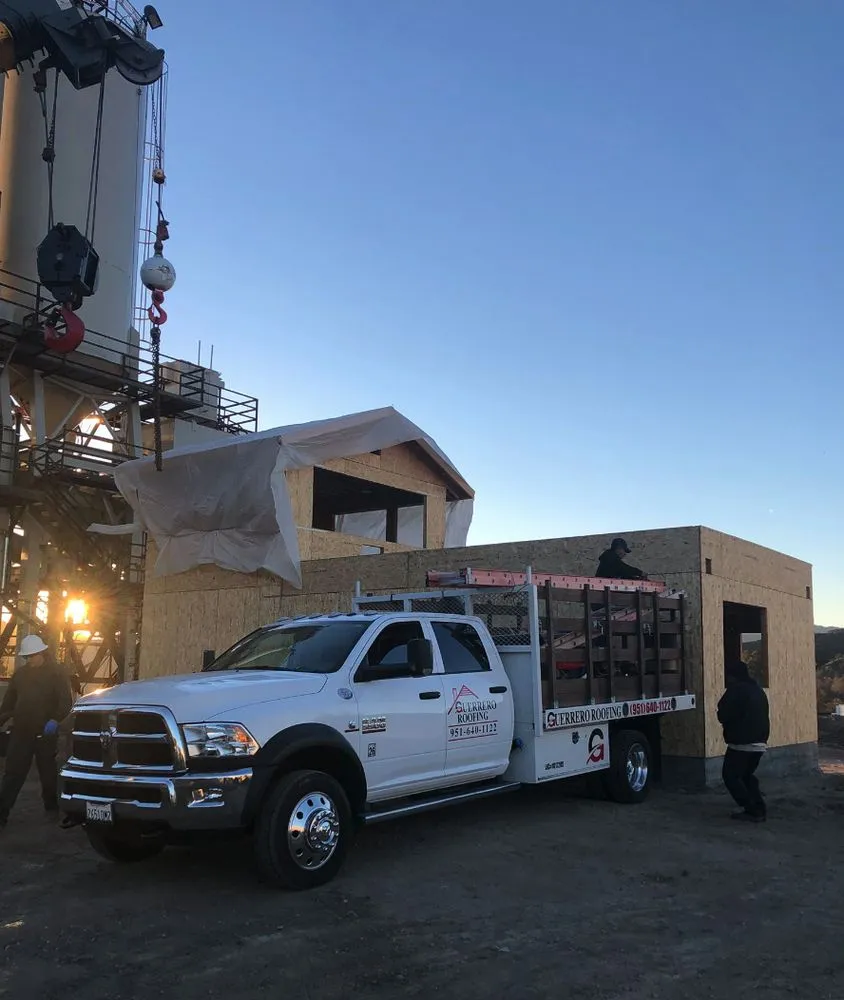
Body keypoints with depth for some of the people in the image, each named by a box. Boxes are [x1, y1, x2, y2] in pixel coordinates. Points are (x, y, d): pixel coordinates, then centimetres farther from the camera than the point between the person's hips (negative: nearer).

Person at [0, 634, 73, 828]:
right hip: (21, 732, 3)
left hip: (46, 733, -3)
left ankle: (52, 806, 24)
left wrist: (55, 720, -25)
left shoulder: (56, 673, -5)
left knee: (48, 772, 8)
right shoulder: (20, 673, 10)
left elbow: (65, 702, -11)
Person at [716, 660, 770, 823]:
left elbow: (723, 715, -12)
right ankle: (760, 809, 12)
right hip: (759, 742, 8)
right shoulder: (758, 690, 16)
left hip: (741, 742, -8)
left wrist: (729, 723, 9)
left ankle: (752, 810, -5)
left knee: (730, 775, 2)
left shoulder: (736, 689, -11)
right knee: (747, 774, 21)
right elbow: (764, 716, 20)